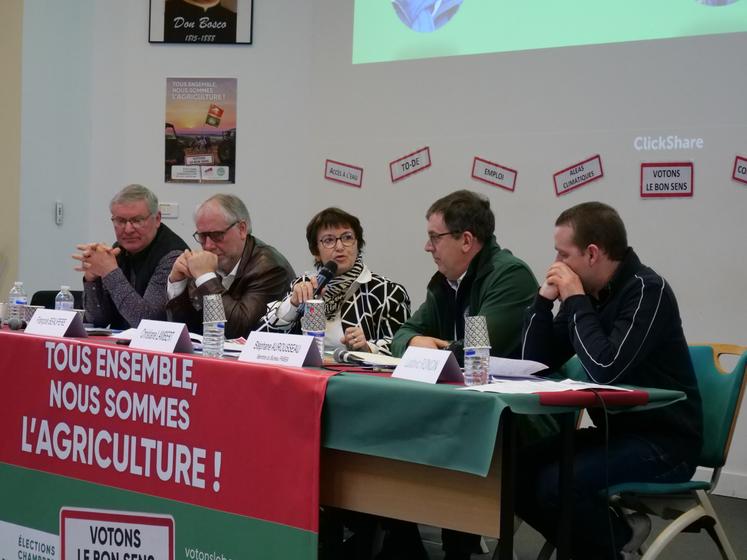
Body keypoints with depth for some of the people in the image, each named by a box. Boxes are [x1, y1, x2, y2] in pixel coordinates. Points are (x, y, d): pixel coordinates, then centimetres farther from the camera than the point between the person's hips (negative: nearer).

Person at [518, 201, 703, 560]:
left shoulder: (646, 290, -16)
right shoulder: (587, 293, 6)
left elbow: (605, 370, -27)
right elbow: (536, 362, 7)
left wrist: (575, 301, -18)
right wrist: (545, 299, -4)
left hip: (662, 442, -8)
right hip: (614, 432, 8)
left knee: (556, 484, -28)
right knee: (519, 470, -9)